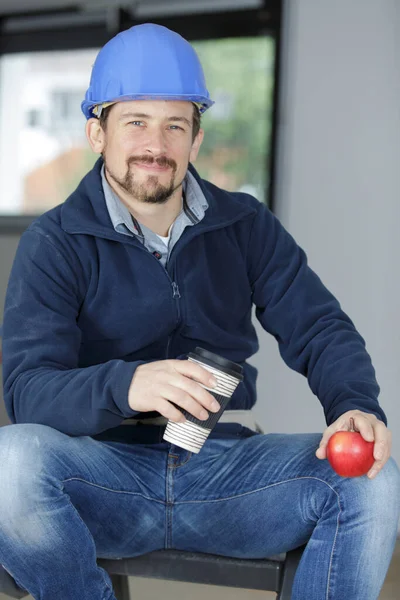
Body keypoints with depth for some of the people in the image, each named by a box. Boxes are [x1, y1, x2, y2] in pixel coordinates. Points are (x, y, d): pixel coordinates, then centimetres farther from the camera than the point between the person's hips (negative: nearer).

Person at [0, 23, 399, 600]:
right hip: (107, 475, -1)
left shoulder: (246, 225, 8)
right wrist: (123, 386, -34)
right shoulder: (54, 243, -1)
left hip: (225, 464, 2)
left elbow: (318, 329, 6)